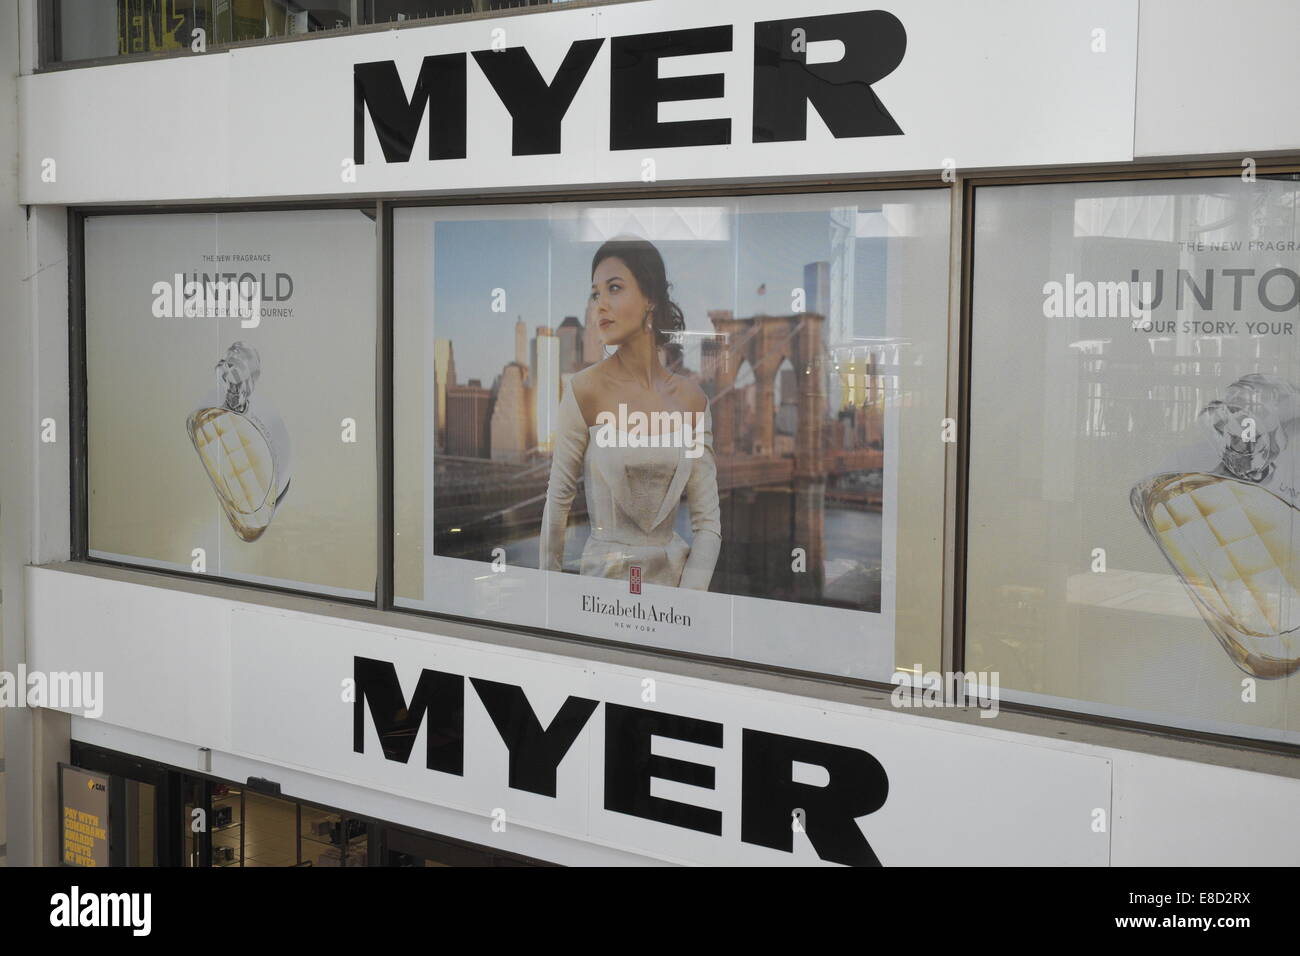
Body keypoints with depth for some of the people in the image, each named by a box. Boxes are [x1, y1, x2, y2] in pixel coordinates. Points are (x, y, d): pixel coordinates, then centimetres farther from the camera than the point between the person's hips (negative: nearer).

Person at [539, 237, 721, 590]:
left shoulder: (690, 397, -2)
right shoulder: (586, 389, -10)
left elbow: (708, 521, -2)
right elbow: (558, 498, -3)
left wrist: (689, 602, -13)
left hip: (676, 573, 3)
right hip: (605, 574, -3)